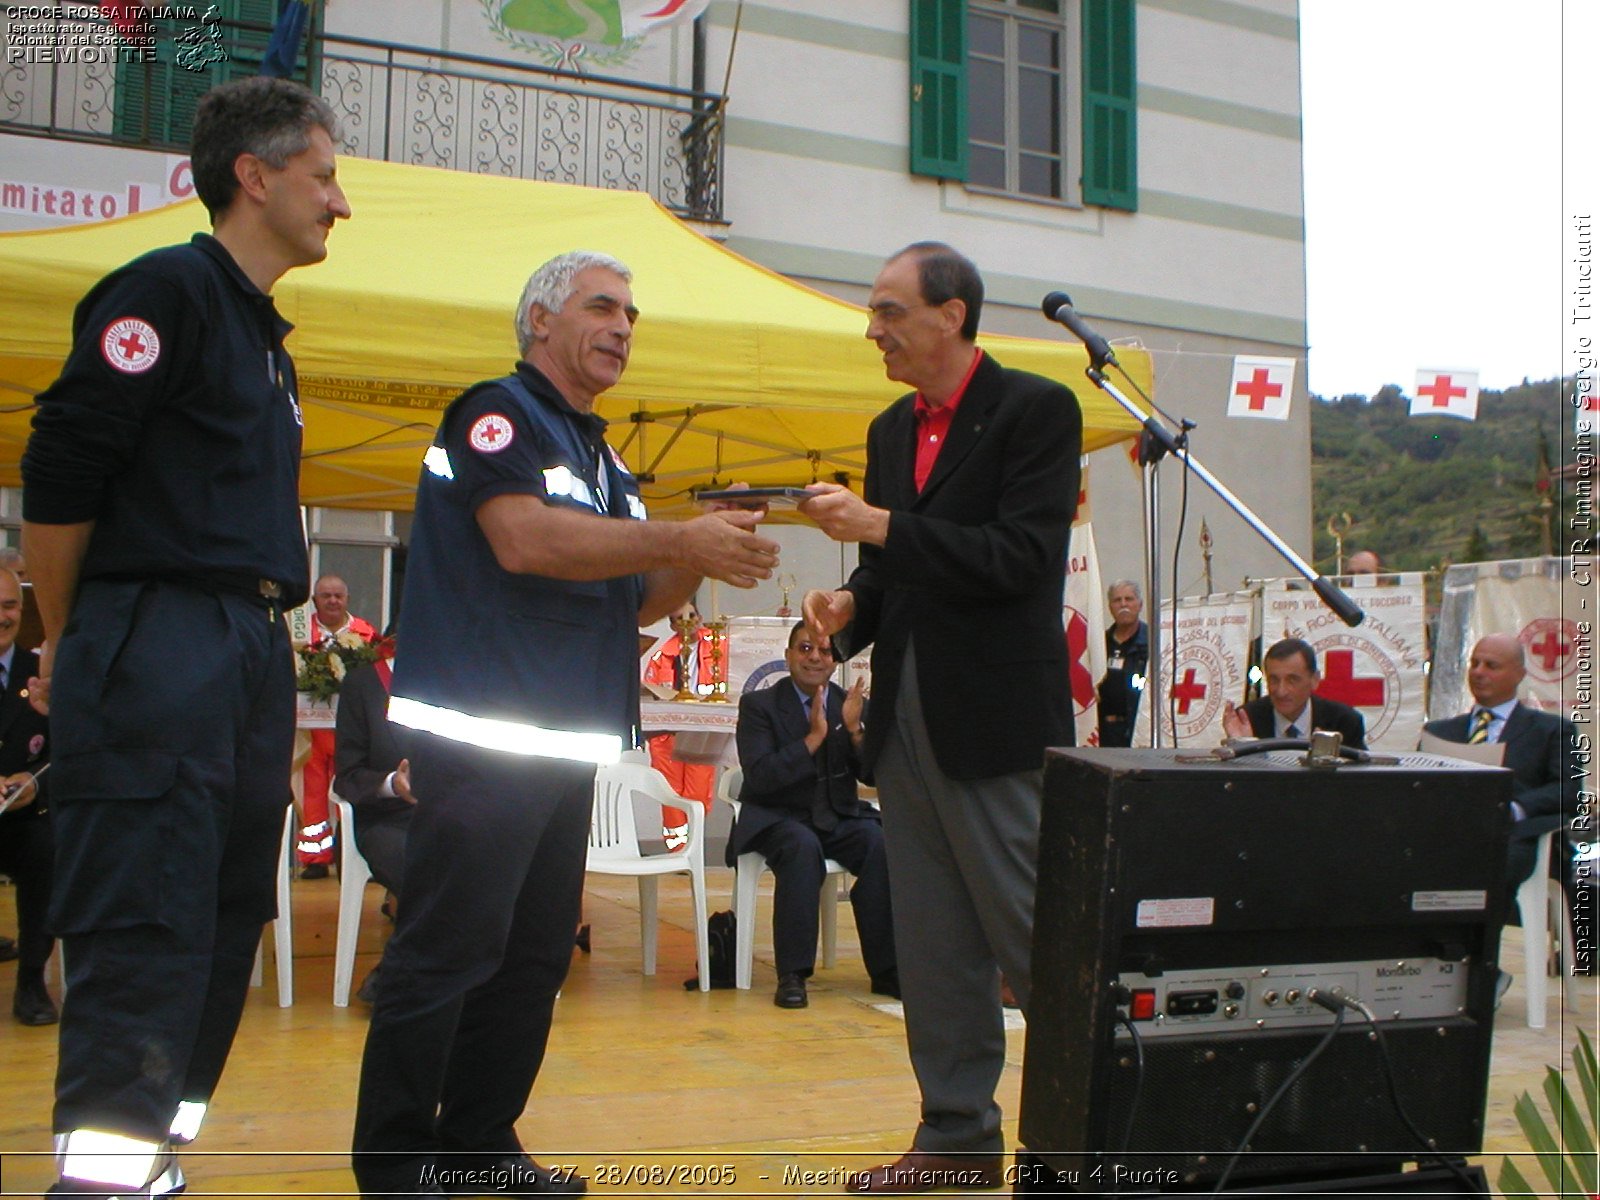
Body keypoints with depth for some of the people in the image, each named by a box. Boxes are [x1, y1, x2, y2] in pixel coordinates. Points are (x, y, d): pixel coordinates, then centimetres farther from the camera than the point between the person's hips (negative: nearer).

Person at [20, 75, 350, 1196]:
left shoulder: (267, 340, 22)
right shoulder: (169, 289, -6)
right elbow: (59, 473, -11)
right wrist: (70, 645, -1)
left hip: (253, 659, 9)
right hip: (156, 657, -9)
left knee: (221, 945, 11)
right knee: (143, 950, -11)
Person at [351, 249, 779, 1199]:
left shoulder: (603, 458, 21)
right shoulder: (497, 414, -4)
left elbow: (637, 602, 22)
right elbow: (524, 537, -22)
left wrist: (703, 560, 2)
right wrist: (682, 541, -19)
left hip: (569, 746, 9)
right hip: (484, 735, -9)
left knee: (535, 955, 12)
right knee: (446, 951, -6)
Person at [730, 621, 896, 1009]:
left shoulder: (851, 703, 8)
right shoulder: (758, 705, -2)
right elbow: (760, 777, -16)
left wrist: (855, 730, -15)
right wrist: (814, 737, -21)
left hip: (840, 818, 4)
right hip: (778, 820, -3)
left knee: (882, 843, -27)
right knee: (803, 846, -37)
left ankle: (885, 969, -17)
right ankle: (792, 973, -29)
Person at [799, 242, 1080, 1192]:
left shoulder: (1035, 410, -7)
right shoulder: (892, 430, 15)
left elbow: (1020, 558, -17)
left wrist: (881, 527, -19)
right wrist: (852, 606, 0)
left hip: (996, 719, -7)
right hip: (906, 713, 8)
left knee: (1032, 936, -2)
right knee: (932, 949, 11)